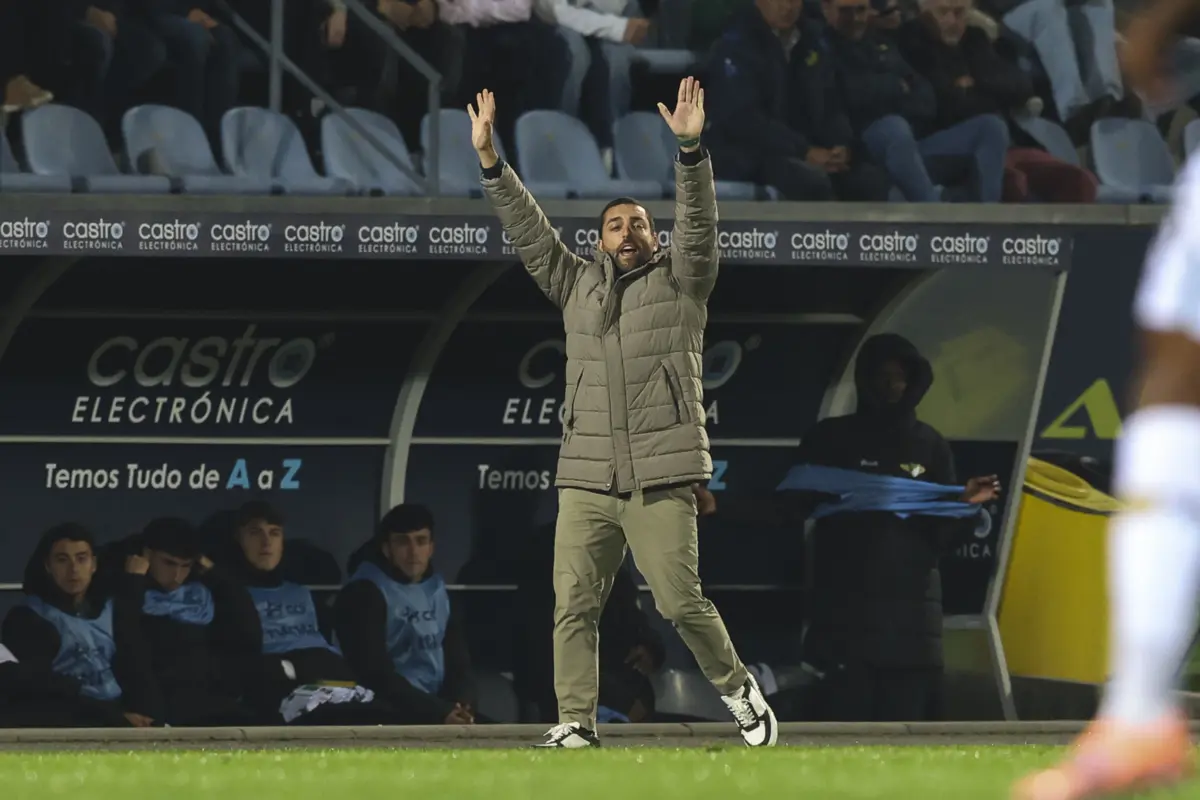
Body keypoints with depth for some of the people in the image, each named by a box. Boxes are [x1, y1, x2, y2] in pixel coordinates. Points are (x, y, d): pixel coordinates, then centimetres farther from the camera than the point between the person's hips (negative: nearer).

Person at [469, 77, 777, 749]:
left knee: (682, 602, -8)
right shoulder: (579, 287, 18)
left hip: (661, 478, -4)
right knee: (573, 606, -4)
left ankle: (737, 687, 14)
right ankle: (576, 726, -1)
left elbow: (699, 223, -6)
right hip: (586, 479, 4)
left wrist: (691, 151, -21)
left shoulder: (681, 282, 9)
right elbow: (530, 232, 13)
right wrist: (491, 160, 3)